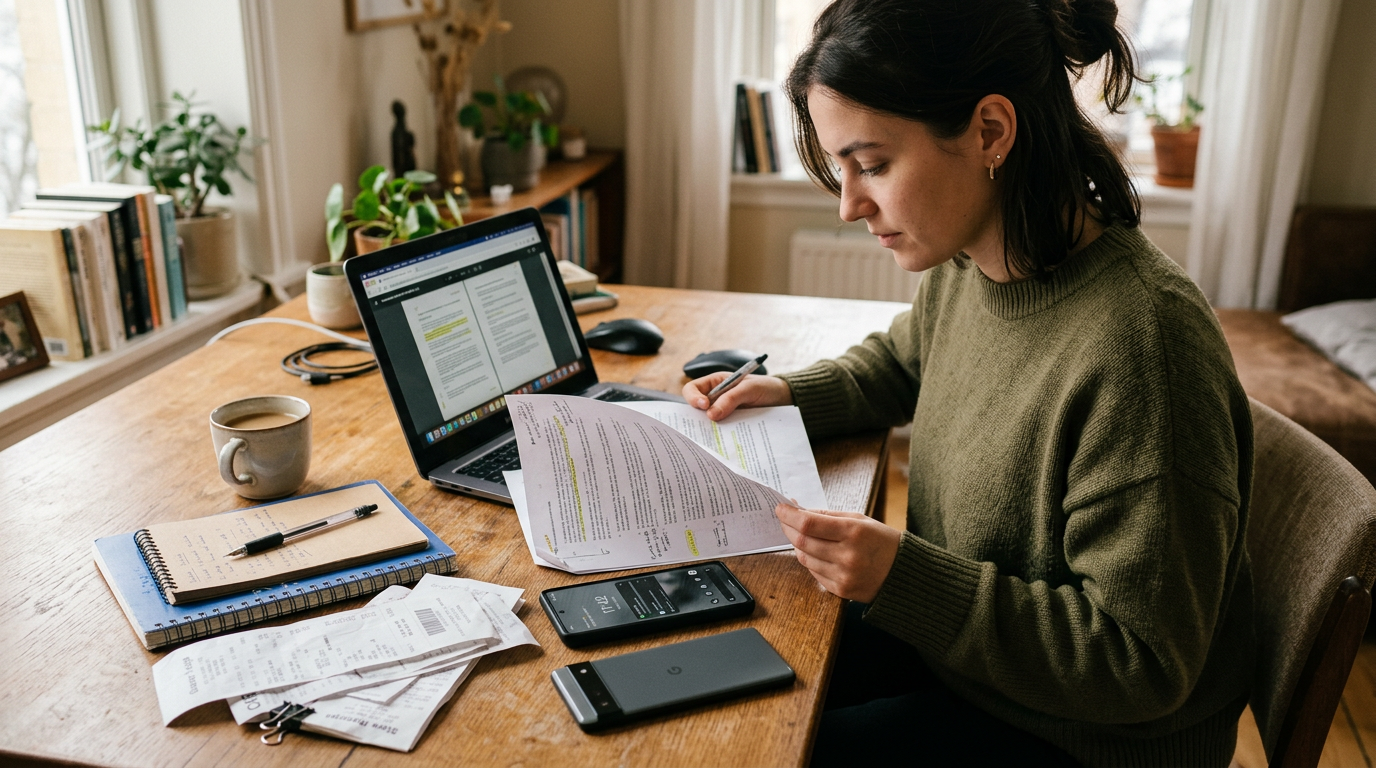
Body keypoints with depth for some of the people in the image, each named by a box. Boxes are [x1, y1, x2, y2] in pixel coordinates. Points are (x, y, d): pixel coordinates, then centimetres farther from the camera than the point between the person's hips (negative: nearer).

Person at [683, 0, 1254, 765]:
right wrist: (792, 394, 0)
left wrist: (904, 578, -31)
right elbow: (902, 359, 19)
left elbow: (1142, 666, -26)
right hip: (950, 641, 7)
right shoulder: (967, 264, -7)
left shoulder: (1138, 343, -33)